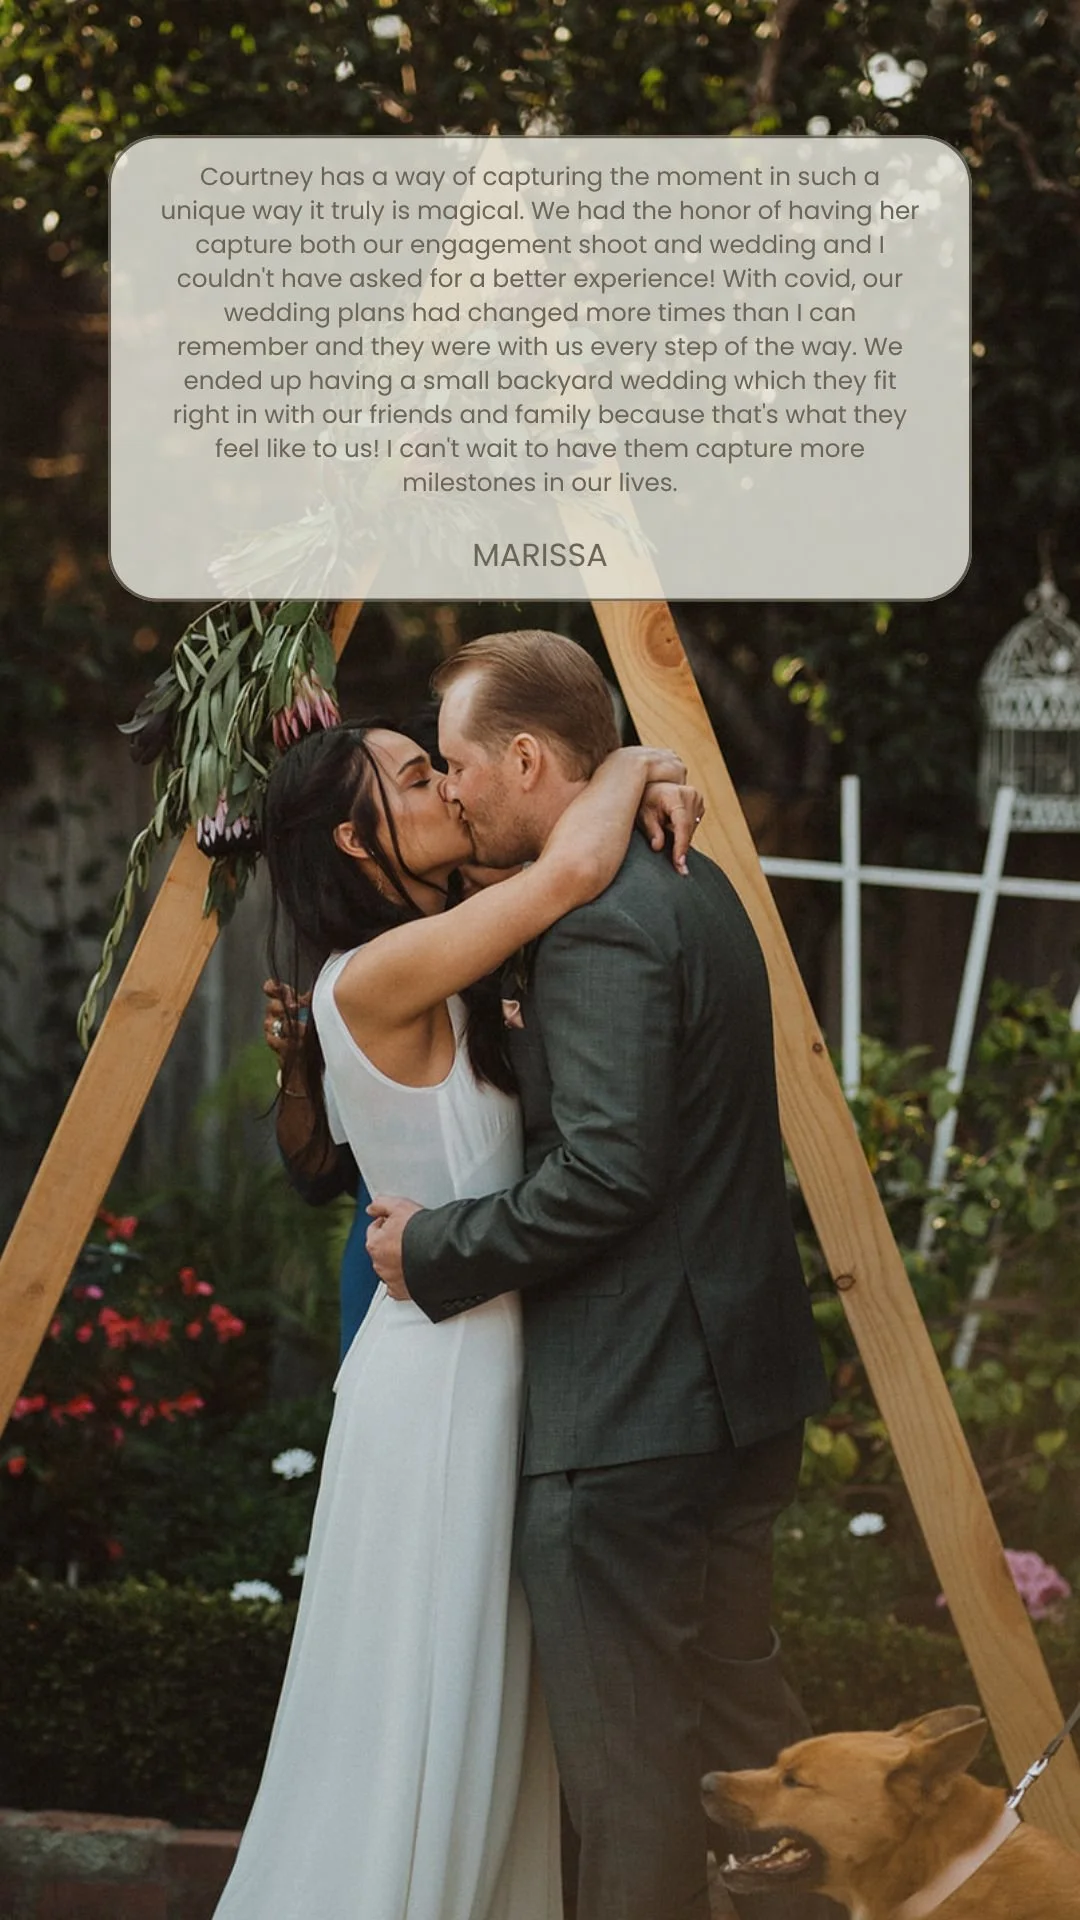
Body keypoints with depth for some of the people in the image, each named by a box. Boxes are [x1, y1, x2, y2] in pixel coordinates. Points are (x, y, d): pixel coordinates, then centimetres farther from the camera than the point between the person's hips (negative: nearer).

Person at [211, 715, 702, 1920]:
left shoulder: (443, 985, 11)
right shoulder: (378, 977, -19)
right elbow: (572, 870, -28)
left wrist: (650, 797, 1)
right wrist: (631, 767, -11)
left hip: (483, 1367, 10)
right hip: (438, 1378, -10)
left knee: (490, 1714, 16)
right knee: (415, 1719, -1)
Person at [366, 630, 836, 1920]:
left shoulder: (599, 921, -19)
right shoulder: (694, 884, 12)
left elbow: (605, 1174, -25)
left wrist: (436, 1248, -14)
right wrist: (519, 1036, 13)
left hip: (629, 1405, -10)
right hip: (740, 1378, 10)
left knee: (621, 1745, -1)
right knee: (733, 1695, 20)